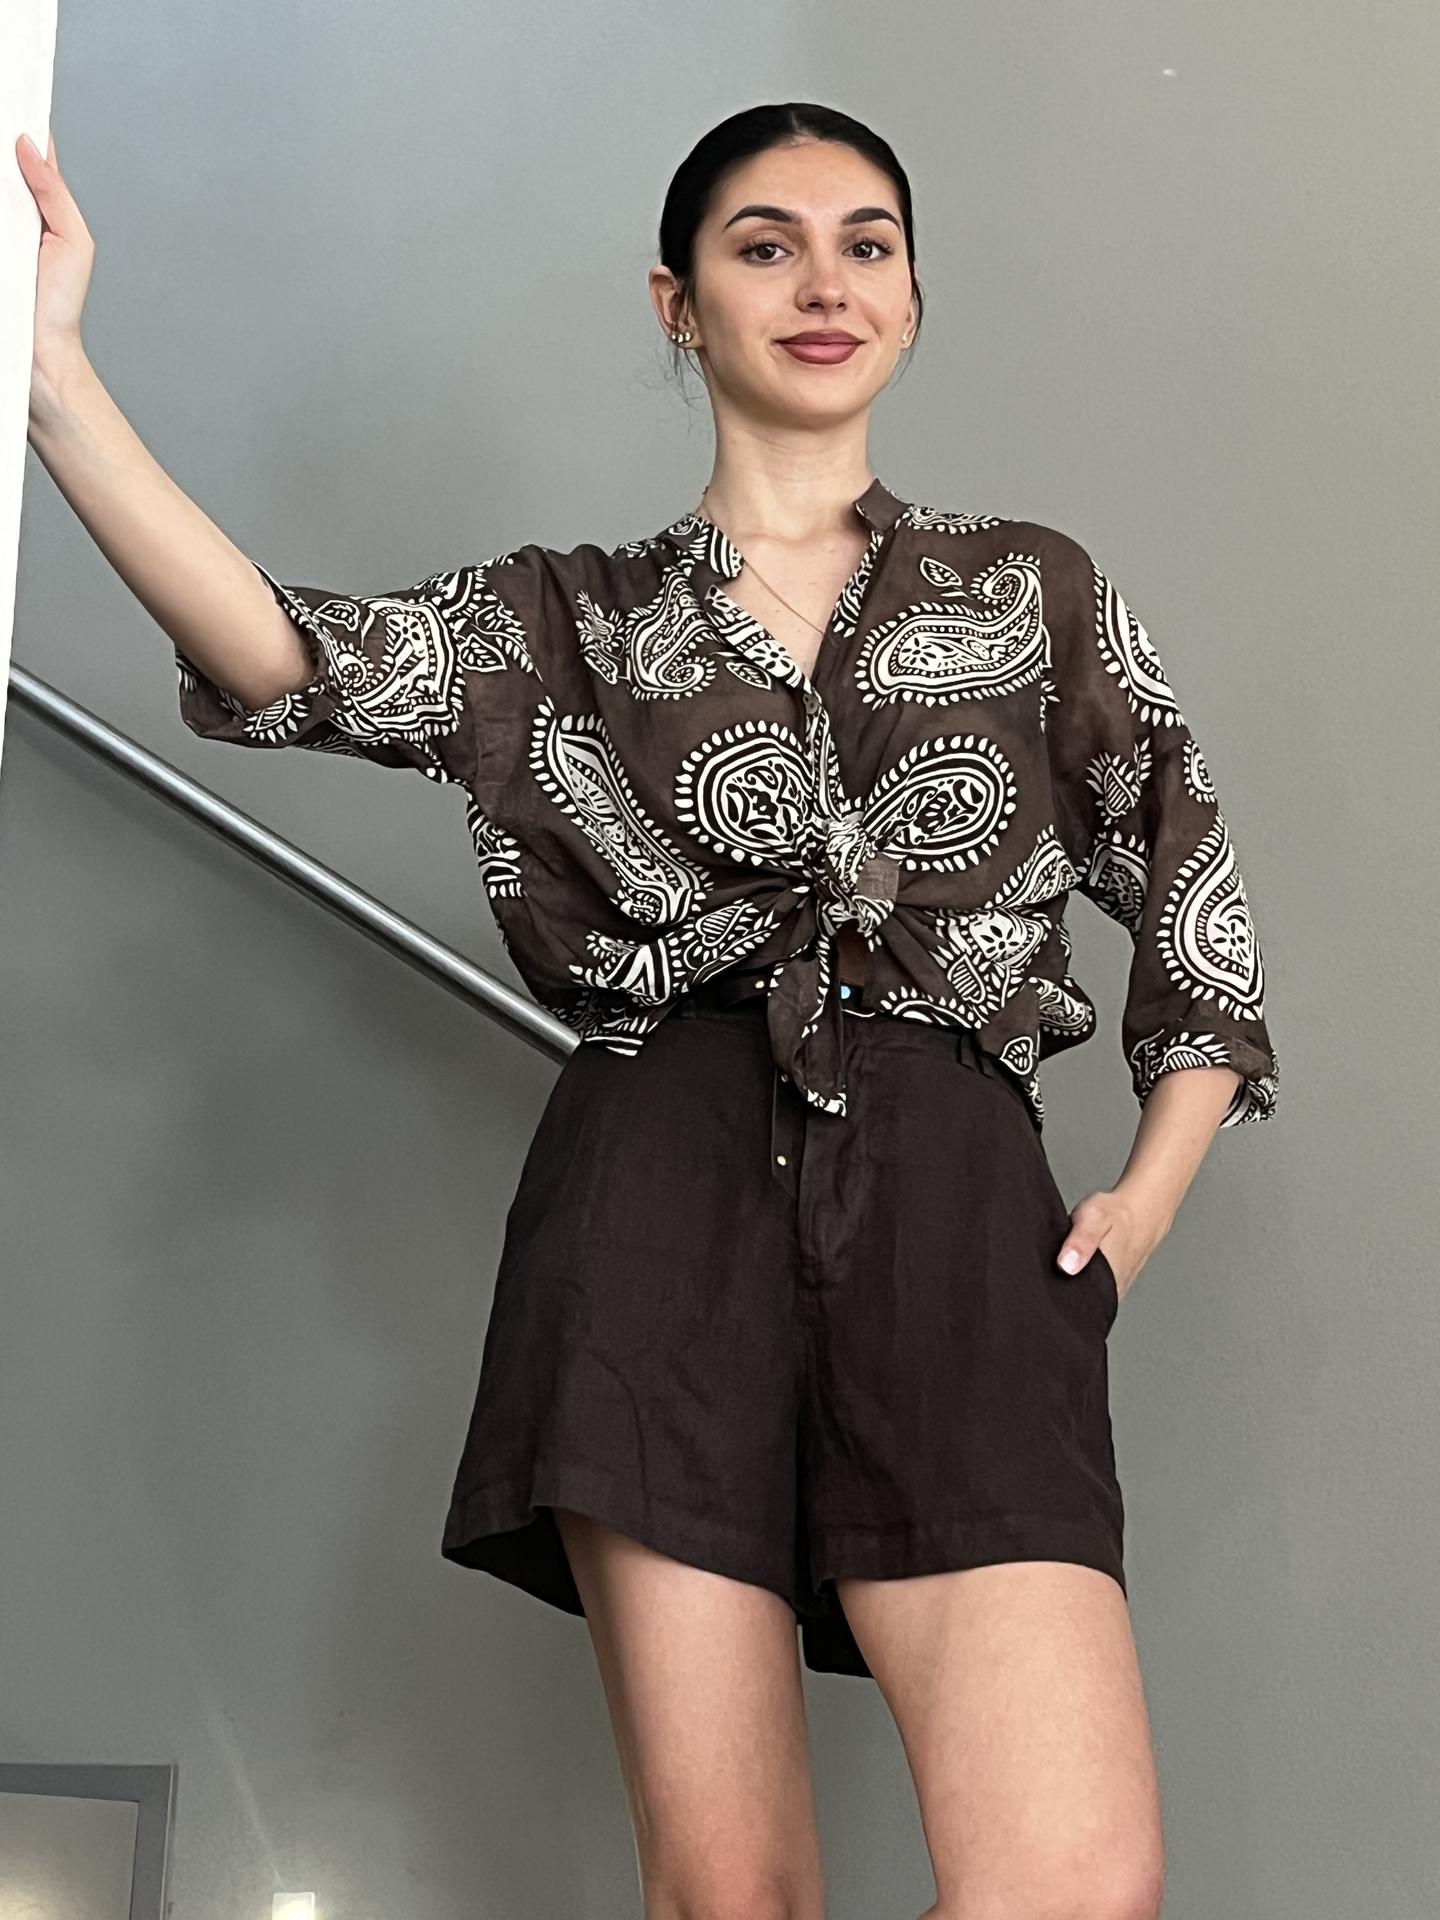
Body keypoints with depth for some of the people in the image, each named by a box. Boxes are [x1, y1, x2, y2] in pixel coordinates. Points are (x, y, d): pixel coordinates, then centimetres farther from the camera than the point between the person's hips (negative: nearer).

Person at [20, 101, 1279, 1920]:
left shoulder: (1032, 590, 18)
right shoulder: (576, 619, 16)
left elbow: (1193, 898, 19)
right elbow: (288, 661, -2)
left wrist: (1146, 1194, 4)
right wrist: (50, 376, -14)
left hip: (947, 1199, 0)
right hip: (667, 1192, 0)